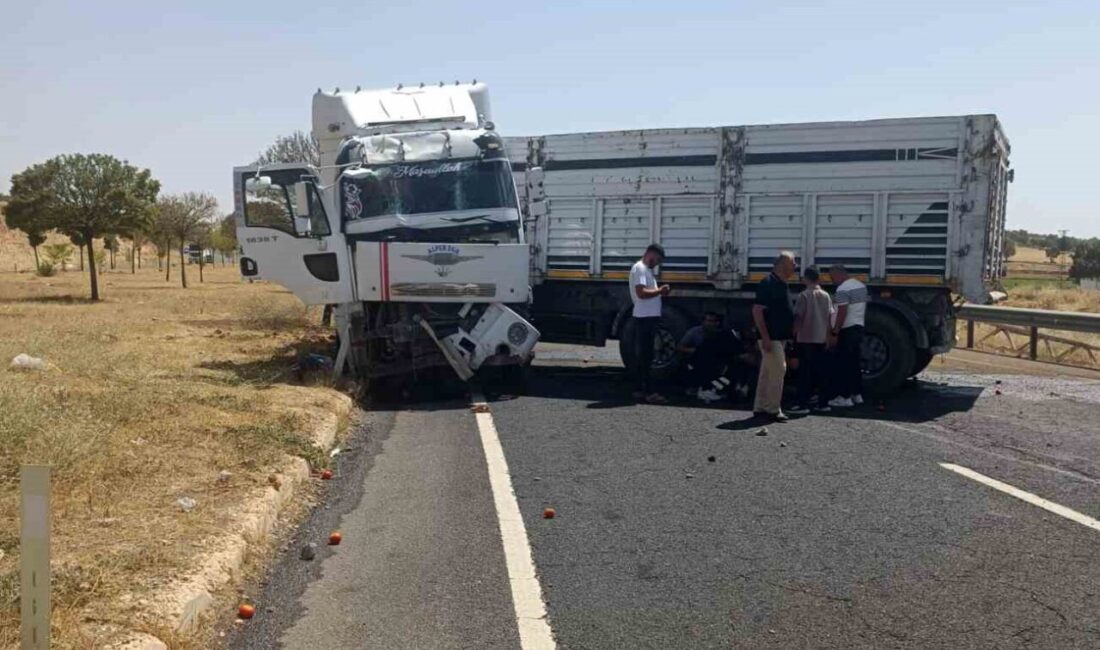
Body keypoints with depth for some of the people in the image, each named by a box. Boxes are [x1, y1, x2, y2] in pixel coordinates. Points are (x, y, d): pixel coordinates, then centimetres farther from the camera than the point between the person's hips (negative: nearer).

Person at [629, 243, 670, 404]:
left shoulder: (646, 269, 21)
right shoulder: (640, 268, -12)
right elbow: (641, 293, -22)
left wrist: (659, 291, 7)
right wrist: (659, 290, -12)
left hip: (649, 317, 10)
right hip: (645, 317, -10)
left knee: (642, 355, 12)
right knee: (645, 356, -8)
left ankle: (639, 390, 16)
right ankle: (649, 392, -7)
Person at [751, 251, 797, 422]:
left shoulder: (781, 284, 14)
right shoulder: (768, 283, -15)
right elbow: (757, 311, -20)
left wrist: (791, 328, 16)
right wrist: (765, 337, -23)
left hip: (780, 337, 10)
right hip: (771, 337, -10)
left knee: (767, 372, 11)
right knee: (778, 370, -9)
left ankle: (760, 408, 17)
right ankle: (773, 409, -2)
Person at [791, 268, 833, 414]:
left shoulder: (804, 295, -9)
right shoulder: (826, 296, 7)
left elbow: (798, 317, -11)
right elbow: (830, 317, 8)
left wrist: (794, 333, -2)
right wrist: (827, 335, 16)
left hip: (805, 339, -5)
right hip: (821, 339, 5)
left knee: (805, 372, -4)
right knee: (820, 371, 10)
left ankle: (803, 404, -6)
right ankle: (823, 403, 14)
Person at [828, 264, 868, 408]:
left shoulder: (843, 289, -16)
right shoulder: (861, 286, 13)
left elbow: (842, 313, -20)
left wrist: (835, 333, -18)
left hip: (847, 330, -9)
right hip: (859, 327, 9)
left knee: (843, 364, -5)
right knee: (855, 363, 15)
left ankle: (845, 397, -5)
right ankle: (857, 394, 20)